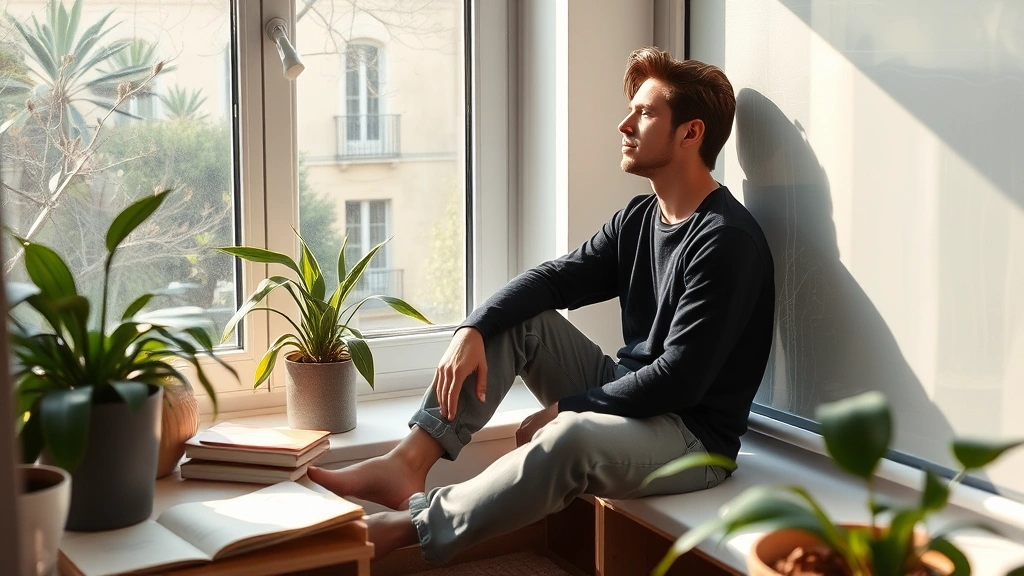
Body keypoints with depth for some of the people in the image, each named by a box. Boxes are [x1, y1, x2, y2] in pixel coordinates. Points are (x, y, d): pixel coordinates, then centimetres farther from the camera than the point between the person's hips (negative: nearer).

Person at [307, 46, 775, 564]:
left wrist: (566, 409, -17)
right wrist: (474, 330, -16)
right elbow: (555, 278, 1)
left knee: (572, 438, -38)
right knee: (517, 317, -2)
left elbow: (679, 379, -22)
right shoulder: (639, 217, 8)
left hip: (694, 437, -8)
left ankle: (413, 526, -23)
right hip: (627, 400, 9)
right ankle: (408, 463, -13)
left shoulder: (726, 241, -18)